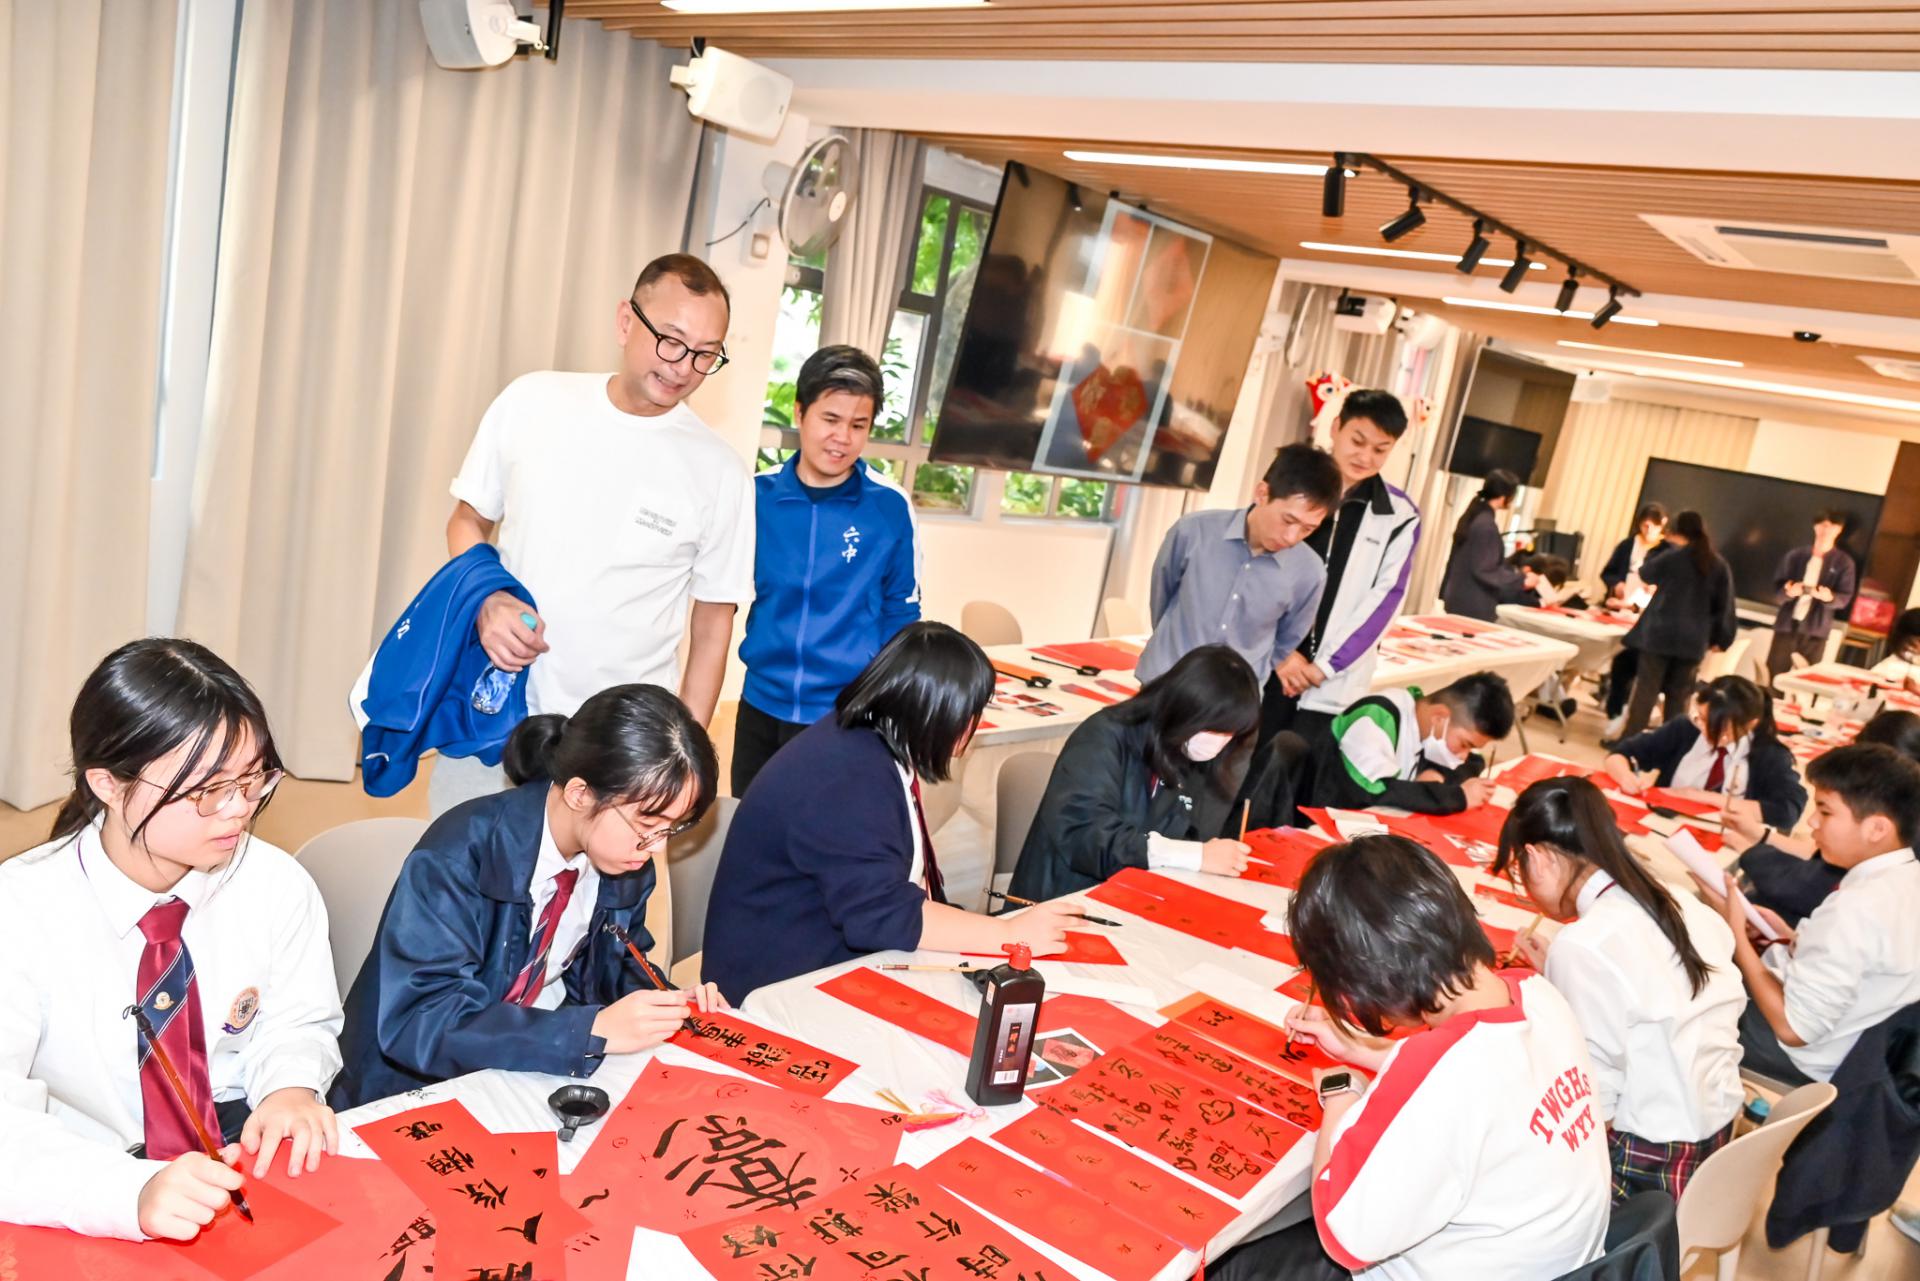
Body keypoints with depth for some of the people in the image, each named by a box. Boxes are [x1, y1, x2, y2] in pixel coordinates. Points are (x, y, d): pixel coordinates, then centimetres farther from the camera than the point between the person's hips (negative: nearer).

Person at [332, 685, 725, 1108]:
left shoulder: (628, 855, -6)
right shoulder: (459, 857, -25)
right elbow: (418, 1022, -30)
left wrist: (667, 1005, -12)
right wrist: (594, 1030, -35)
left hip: (543, 1064, 4)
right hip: (425, 1088, -4)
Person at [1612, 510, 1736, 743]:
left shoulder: (1673, 556, -7)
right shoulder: (1719, 566, 6)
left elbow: (1646, 574, 10)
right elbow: (1724, 607, 8)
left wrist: (1665, 546, 17)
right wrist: (1718, 639, 14)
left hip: (1660, 633, -3)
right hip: (1693, 640, 4)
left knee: (1646, 689, 1)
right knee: (1679, 695, 9)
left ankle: (1628, 739, 3)